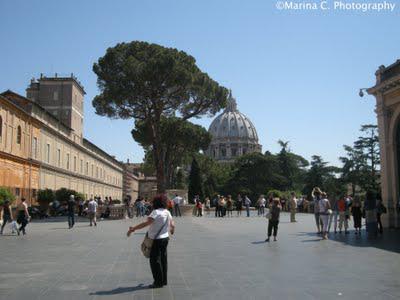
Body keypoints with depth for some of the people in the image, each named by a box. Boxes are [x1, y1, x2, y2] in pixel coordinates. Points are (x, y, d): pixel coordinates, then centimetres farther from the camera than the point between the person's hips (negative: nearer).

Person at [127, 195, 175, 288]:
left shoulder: (156, 212, -19)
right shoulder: (167, 212, 5)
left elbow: (147, 222, -31)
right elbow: (172, 225, 12)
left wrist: (133, 228, -34)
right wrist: (172, 230, 36)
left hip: (157, 240, -8)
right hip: (165, 238, 8)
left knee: (155, 260, 1)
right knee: (163, 259, 17)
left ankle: (158, 282, 6)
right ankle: (164, 280, 26)